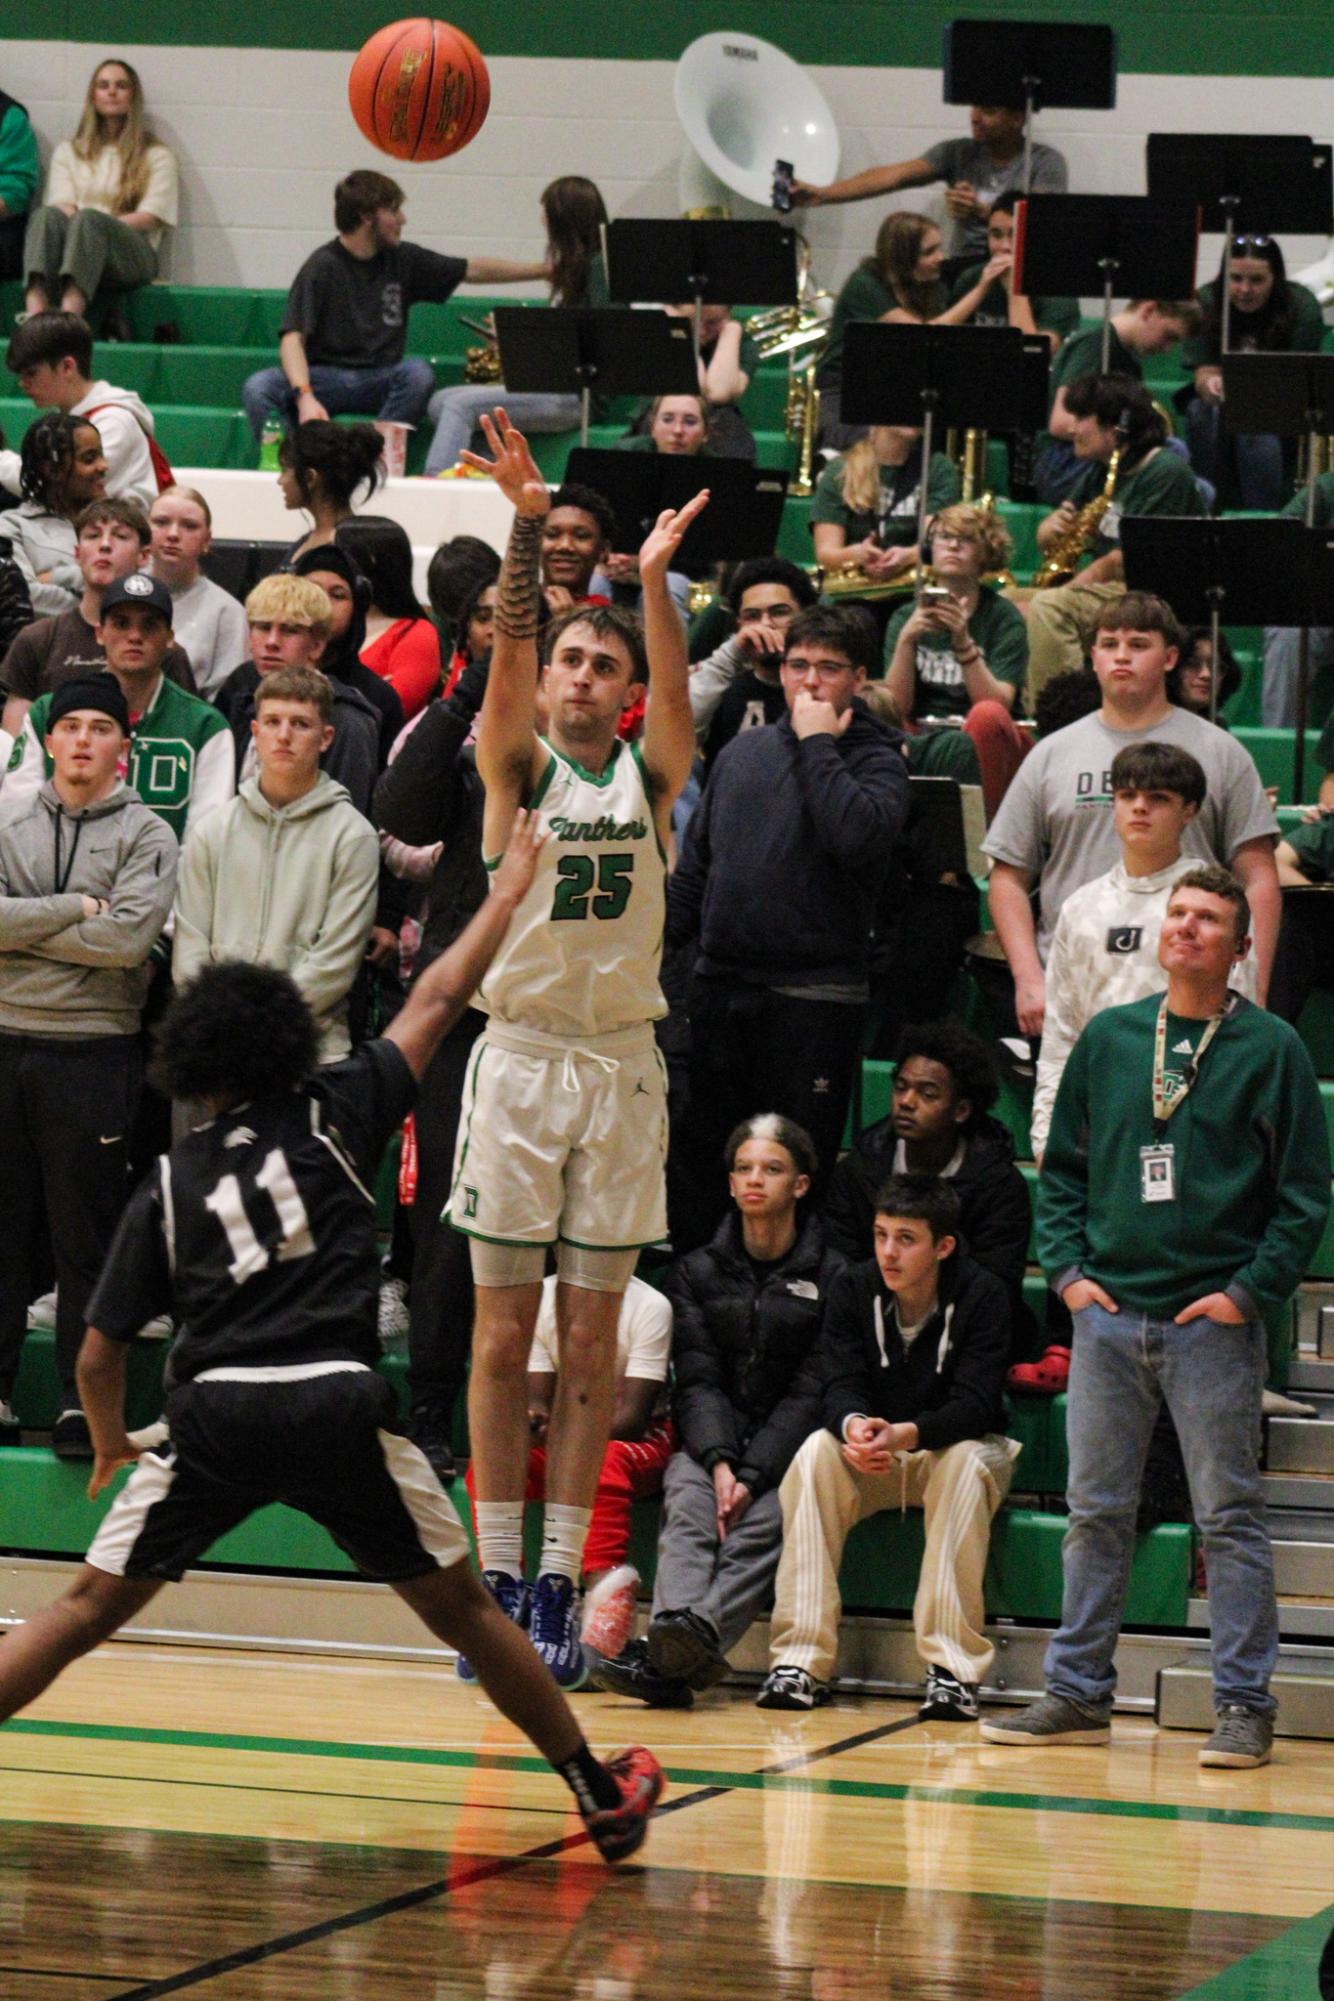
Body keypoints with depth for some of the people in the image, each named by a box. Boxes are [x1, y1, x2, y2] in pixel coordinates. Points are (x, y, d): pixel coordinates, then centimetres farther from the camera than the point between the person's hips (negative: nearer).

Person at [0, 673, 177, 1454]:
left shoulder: (146, 836, 2)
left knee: (87, 1234, 1)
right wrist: (76, 908, -10)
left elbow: (129, 937, -13)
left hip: (93, 1051, -3)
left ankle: (83, 1403, 6)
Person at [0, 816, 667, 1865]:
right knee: (461, 1608, 14)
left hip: (216, 1415, 0)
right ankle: (603, 1793, 20)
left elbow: (98, 1355, 12)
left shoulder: (168, 1183, 13)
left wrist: (111, 1446, 32)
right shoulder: (334, 1116, 11)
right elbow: (437, 1003, 19)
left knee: (85, 1612, 8)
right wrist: (509, 888, 33)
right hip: (339, 1404, 0)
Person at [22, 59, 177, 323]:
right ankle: (34, 316, -60)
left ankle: (69, 318, -63)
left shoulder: (157, 156, 17)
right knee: (46, 215, -33)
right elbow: (62, 205, 11)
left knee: (88, 219, -37)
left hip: (132, 256, -2)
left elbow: (149, 218, 3)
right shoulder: (68, 151, 27)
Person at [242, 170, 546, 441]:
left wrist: (541, 270, 15)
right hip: (326, 376, -3)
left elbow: (473, 270, 18)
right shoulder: (322, 267, -7)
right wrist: (305, 396, -33)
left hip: (380, 384, 3)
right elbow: (293, 338, -16)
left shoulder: (402, 260, 9)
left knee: (418, 373, -30)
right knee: (257, 387, -31)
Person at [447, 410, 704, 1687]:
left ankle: (559, 1584, 6)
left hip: (622, 1065, 1)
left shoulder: (650, 776, 5)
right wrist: (528, 528, -27)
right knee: (503, 1334, 1)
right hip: (520, 1056, -1)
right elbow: (503, 660, -13)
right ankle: (497, 1579, 5)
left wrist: (654, 576, -30)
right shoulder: (518, 765, 3)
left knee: (590, 1341, 3)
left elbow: (677, 696, -14)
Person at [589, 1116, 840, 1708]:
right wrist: (719, 1463, -17)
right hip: (711, 1442, 2)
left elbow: (809, 1394, -3)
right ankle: (680, 1626, -59)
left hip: (785, 1452, -2)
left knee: (764, 1521, -33)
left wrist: (753, 1476, -17)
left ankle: (668, 1662, -55)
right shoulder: (697, 1272, 14)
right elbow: (696, 1380, 3)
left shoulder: (829, 1276, 5)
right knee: (687, 1503, -31)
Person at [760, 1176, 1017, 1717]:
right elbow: (840, 1385, -14)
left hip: (953, 1445, -2)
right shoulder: (854, 1289, -6)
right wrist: (853, 1426, -40)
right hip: (871, 1454, 2)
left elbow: (974, 1404, -25)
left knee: (965, 1462, -36)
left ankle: (953, 1668, -37)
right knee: (816, 1452, -28)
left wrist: (905, 1435, -44)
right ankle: (800, 1660, -32)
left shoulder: (982, 1297, -15)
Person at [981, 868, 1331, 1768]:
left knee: (1231, 1517, -2)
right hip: (1110, 1315, 4)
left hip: (1215, 1322, -4)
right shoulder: (1109, 1039, 10)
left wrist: (1251, 1291, -9)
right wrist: (1068, 1268, 4)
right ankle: (1078, 1693, 14)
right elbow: (1063, 1168, 16)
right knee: (1096, 1514, 7)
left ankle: (1245, 1705, 2)